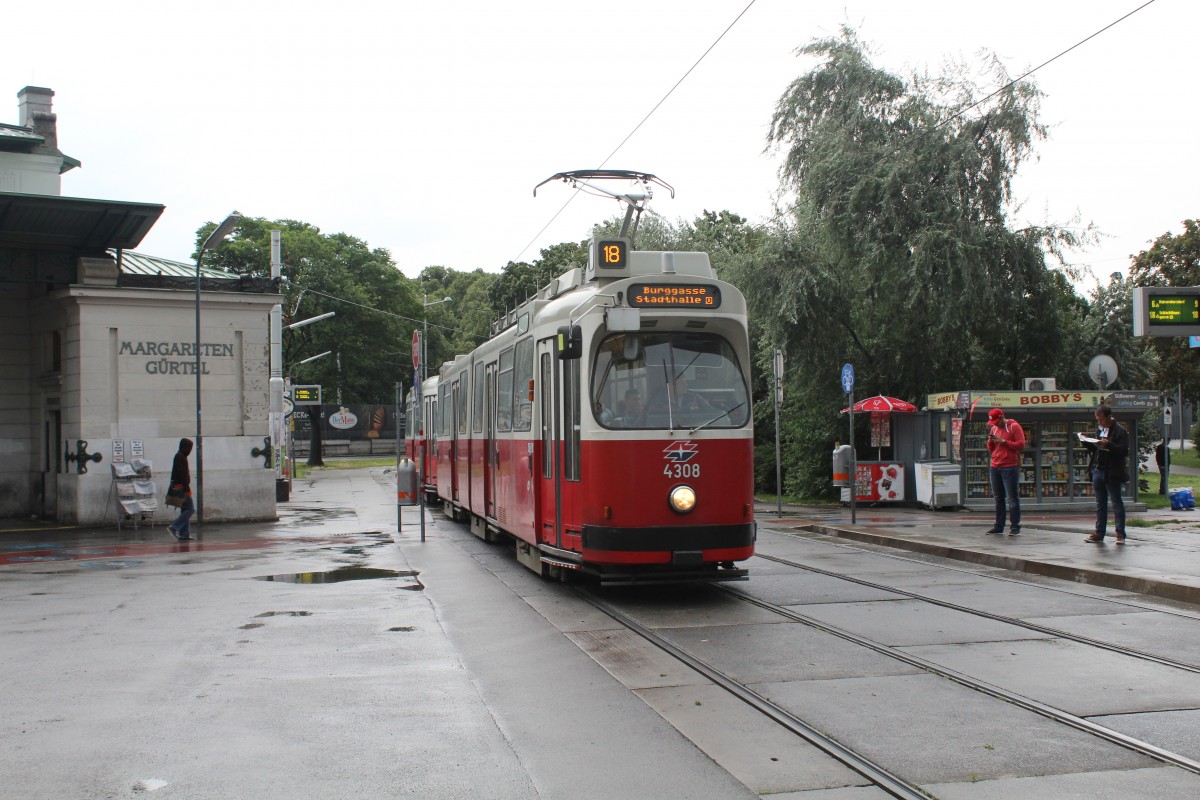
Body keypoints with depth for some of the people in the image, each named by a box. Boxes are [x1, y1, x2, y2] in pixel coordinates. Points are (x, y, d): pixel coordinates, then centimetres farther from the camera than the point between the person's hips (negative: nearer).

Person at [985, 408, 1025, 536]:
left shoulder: (1014, 427, -3)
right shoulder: (993, 428, 15)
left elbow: (1021, 445, -10)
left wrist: (1003, 441, -15)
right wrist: (990, 441, -1)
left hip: (1010, 468, -6)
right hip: (995, 468, 6)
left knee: (1012, 498, -6)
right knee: (998, 499, 8)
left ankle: (1015, 527, -6)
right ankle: (999, 526, 12)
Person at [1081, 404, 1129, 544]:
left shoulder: (1119, 431, -9)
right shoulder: (1099, 429, 13)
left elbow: (1124, 452, -16)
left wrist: (1109, 445, -27)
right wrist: (1086, 442, 4)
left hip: (1111, 473, -7)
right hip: (1098, 471, 7)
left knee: (1117, 503, 0)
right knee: (1100, 504, 11)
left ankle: (1120, 534, 5)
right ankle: (1099, 534, 16)